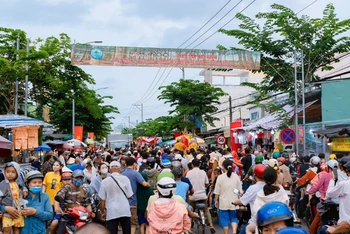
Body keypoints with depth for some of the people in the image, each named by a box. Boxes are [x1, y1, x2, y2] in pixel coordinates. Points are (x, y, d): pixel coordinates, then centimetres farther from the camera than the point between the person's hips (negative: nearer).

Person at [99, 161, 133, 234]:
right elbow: (129, 196, 0)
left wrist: (102, 212, 12)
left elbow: (102, 200, -2)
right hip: (125, 210, 1)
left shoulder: (105, 181, -4)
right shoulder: (125, 179, -4)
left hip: (111, 212, -1)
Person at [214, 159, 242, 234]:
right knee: (234, 218, 15)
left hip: (224, 203, -2)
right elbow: (240, 191, 4)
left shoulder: (220, 177, -9)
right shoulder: (236, 177, -1)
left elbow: (217, 192, -6)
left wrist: (216, 201, 7)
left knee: (225, 220, 8)